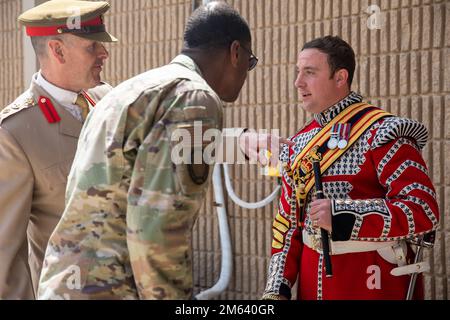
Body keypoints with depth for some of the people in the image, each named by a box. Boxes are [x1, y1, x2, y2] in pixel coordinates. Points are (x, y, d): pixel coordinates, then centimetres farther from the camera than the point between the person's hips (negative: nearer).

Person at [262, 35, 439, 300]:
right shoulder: (300, 143, 9)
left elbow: (424, 210, -21)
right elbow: (289, 220, 12)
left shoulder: (380, 132, -13)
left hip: (373, 284, -6)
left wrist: (343, 215, -27)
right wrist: (278, 288, 3)